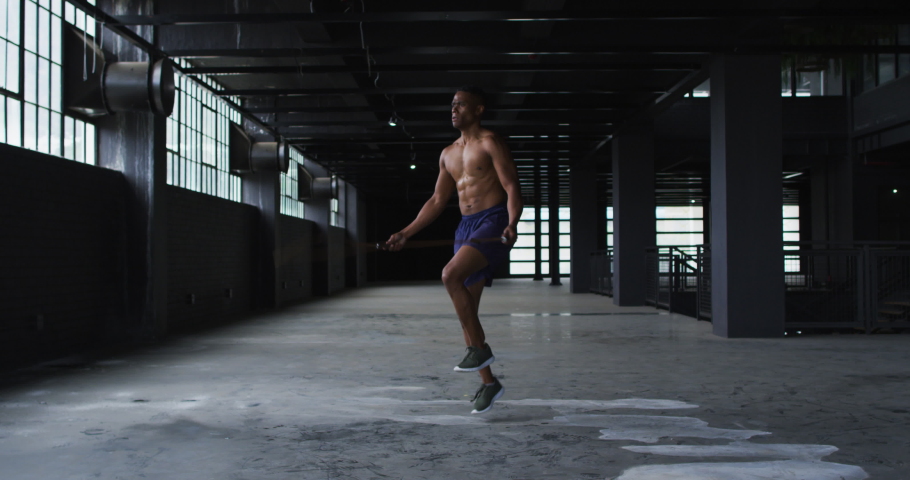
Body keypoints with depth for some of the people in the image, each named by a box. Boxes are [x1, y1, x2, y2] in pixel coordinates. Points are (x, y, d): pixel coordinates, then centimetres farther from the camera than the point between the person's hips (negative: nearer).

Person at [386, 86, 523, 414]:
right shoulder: (448, 154, 18)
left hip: (493, 221, -8)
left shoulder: (490, 143, -4)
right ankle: (488, 383, 14)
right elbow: (437, 201, 22)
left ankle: (479, 349, -15)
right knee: (465, 310, 4)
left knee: (450, 275, -29)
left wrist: (512, 224, -30)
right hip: (466, 227, 8)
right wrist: (406, 233, 17)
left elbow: (512, 189, -12)